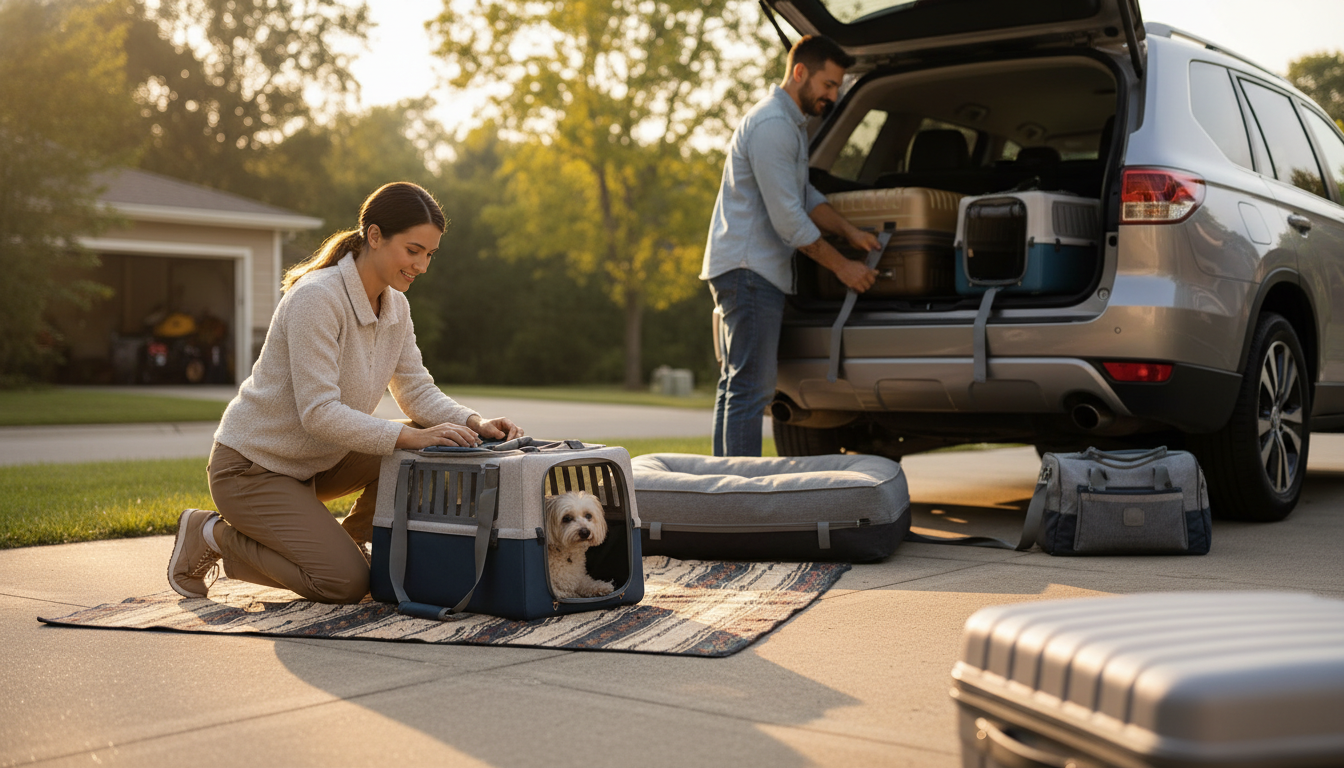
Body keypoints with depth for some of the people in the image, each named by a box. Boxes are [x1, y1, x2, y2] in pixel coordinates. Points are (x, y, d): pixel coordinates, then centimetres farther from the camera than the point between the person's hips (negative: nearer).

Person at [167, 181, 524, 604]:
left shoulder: (395, 306, -1)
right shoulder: (316, 297, -26)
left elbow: (418, 391, 2)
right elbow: (319, 412, -31)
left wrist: (473, 422, -18)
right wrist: (410, 436, -38)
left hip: (318, 461, 8)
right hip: (251, 467, -8)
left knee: (429, 451, -10)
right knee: (347, 584, -18)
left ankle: (348, 538, 9)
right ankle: (212, 536, 1)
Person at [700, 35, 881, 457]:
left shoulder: (792, 124, 18)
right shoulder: (771, 125, -16)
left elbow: (806, 197, 22)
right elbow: (787, 219, -19)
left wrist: (850, 231, 8)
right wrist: (841, 266, -11)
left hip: (753, 270, 11)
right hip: (748, 269, -11)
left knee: (736, 384, 12)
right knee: (752, 386, -11)